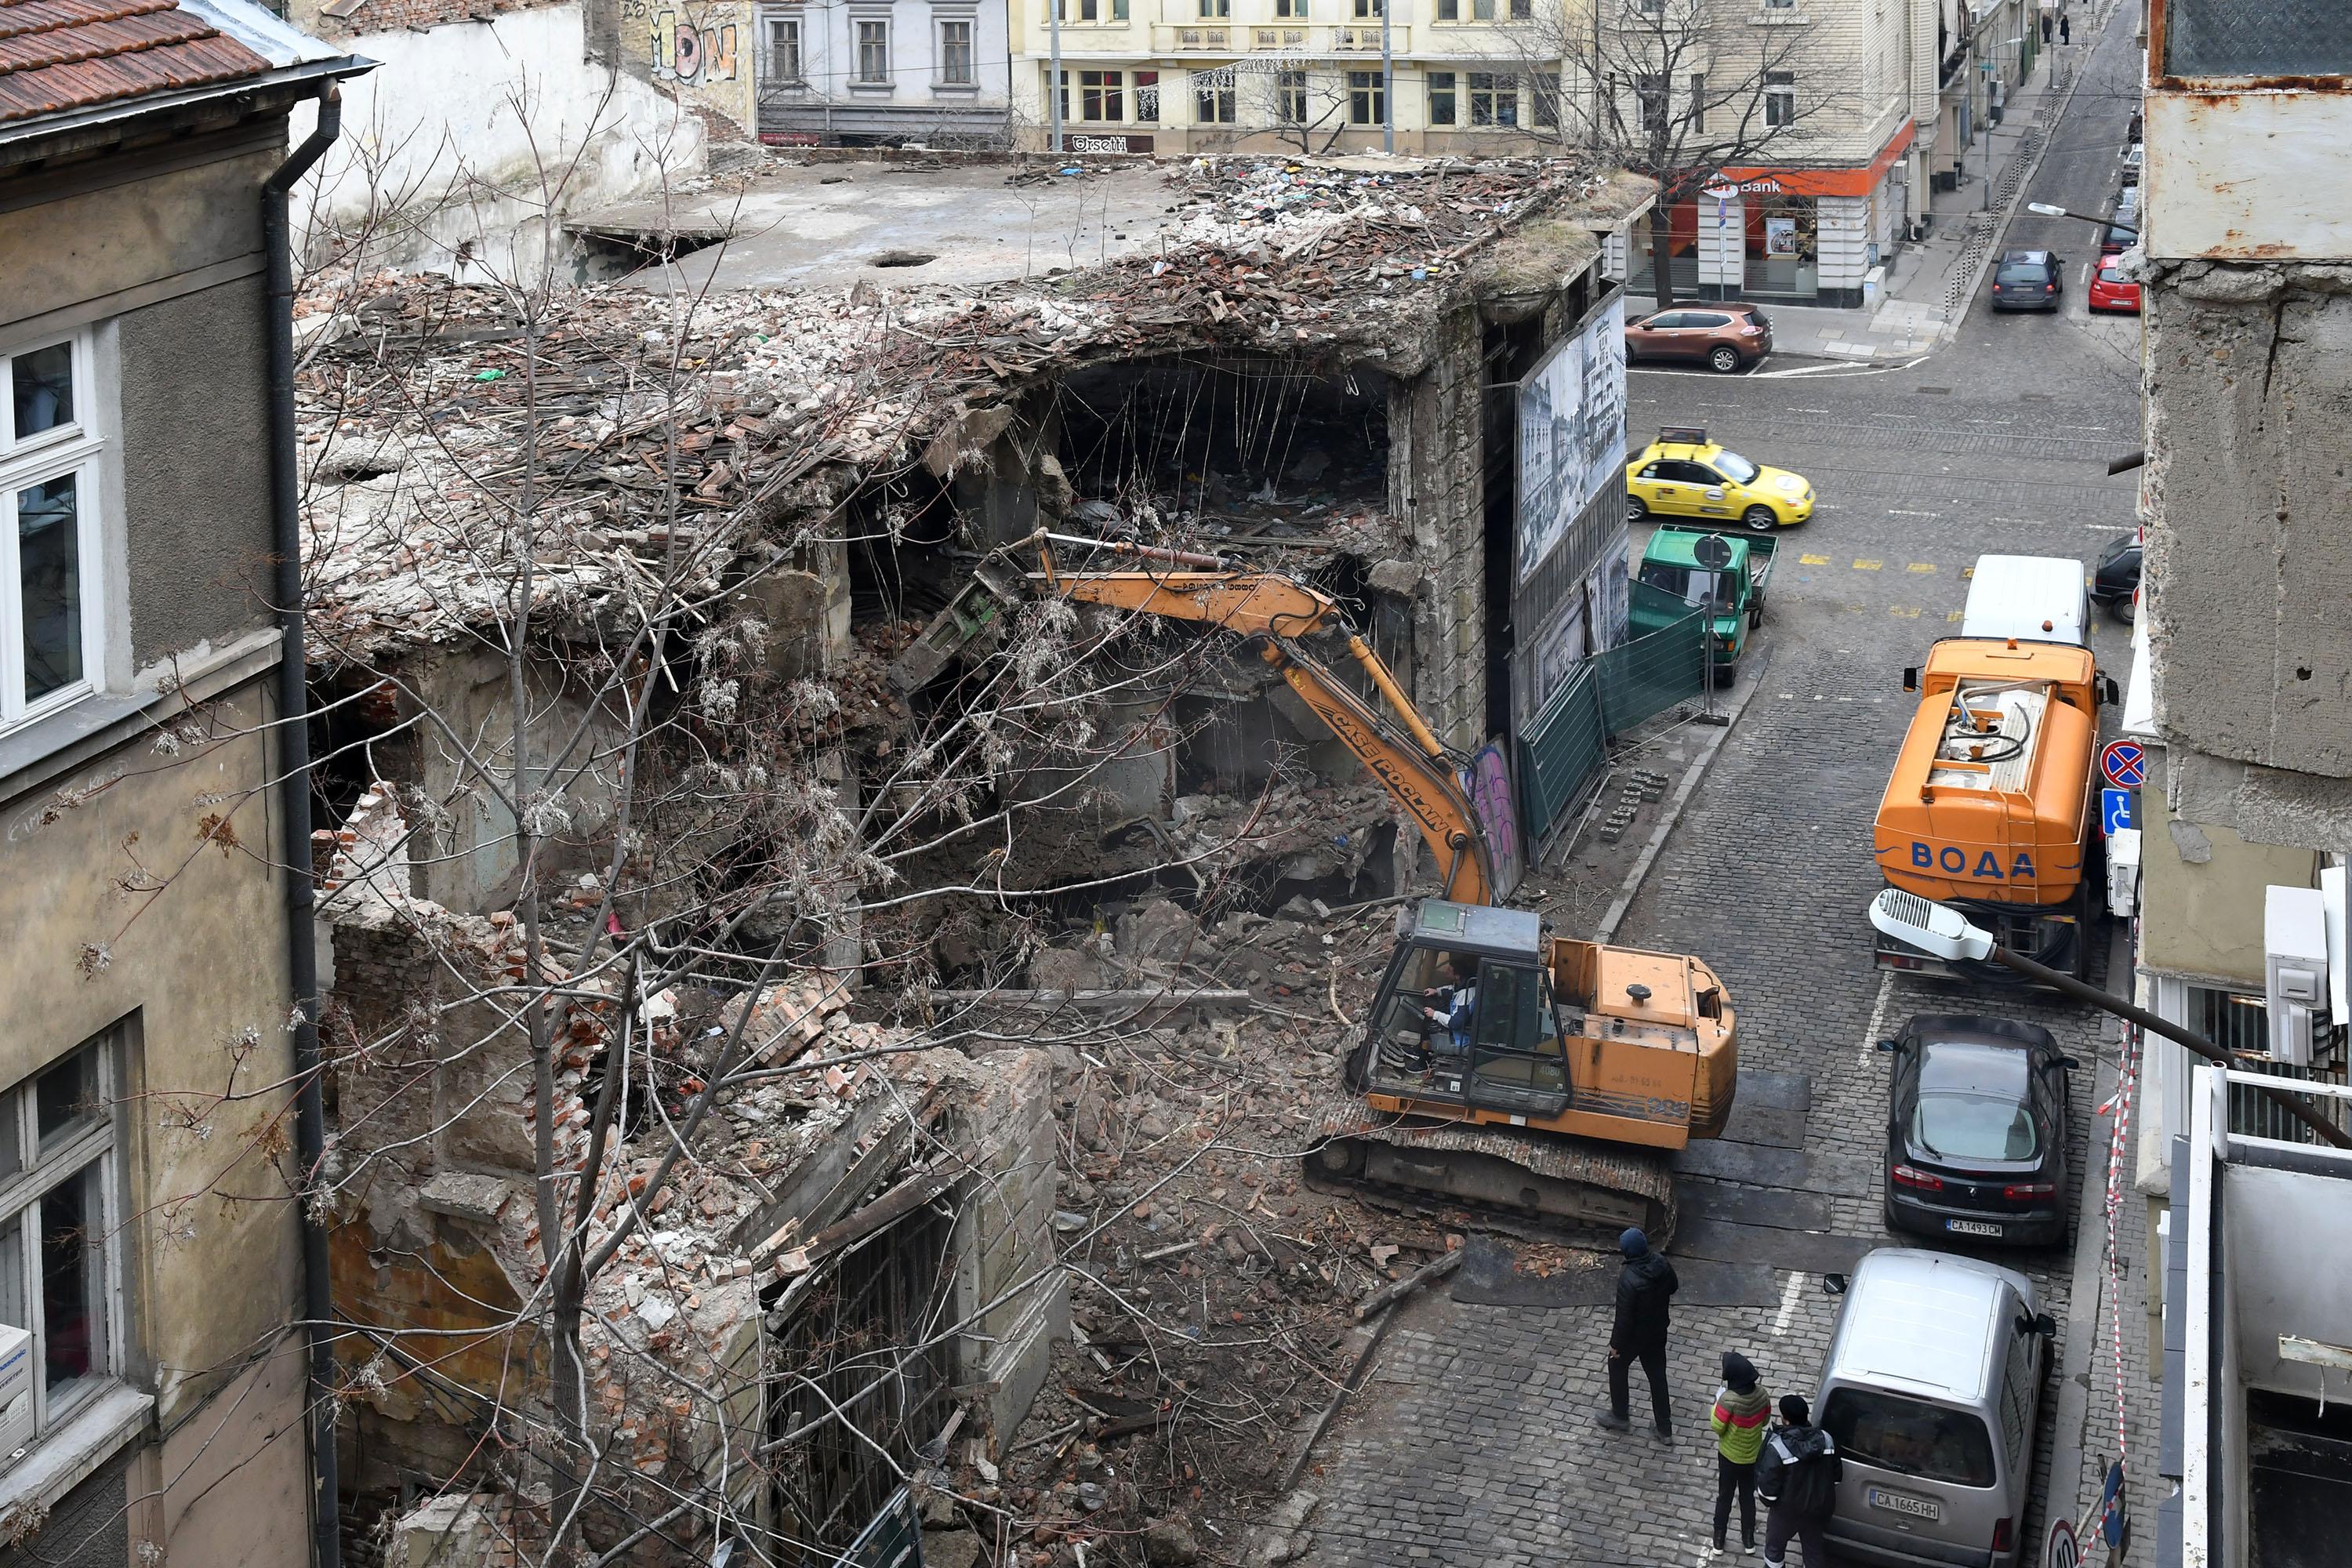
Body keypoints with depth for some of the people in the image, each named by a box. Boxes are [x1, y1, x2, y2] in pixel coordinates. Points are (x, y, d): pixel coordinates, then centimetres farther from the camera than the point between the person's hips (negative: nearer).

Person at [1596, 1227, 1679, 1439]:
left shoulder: (1629, 1280, -34)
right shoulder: (1661, 1263, -15)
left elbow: (1624, 1318, -26)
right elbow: (1673, 1287, 5)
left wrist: (1615, 1344, -13)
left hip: (1634, 1334, -6)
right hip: (1658, 1332, 6)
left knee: (1617, 1367, 21)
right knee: (1657, 1375, 19)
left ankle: (1619, 1416, 37)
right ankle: (1665, 1428, 28)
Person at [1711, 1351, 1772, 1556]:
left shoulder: (1729, 1400, -34)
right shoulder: (1761, 1394, -18)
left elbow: (1718, 1427, -22)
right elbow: (1765, 1420, -1)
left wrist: (1718, 1402, -11)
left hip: (1730, 1456, -4)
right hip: (1753, 1455, 4)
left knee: (1724, 1497, 17)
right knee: (1748, 1497, 22)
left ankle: (1719, 1540, 30)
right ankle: (1749, 1541, 34)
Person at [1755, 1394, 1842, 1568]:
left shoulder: (1778, 1448, -29)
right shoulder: (1826, 1440, -13)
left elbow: (1767, 1485, -22)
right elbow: (1837, 1475, 0)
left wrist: (1768, 1501, -1)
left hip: (1787, 1511, -4)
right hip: (1818, 1508, 4)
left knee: (1775, 1545, 22)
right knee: (1814, 1547, 23)